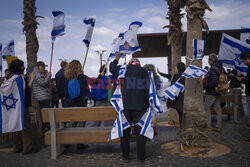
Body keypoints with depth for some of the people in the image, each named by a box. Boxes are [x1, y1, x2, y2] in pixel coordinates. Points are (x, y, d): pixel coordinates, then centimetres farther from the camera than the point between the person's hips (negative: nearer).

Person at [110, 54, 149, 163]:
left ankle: (125, 156, 17)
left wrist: (116, 59, 42)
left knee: (125, 132, 9)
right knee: (140, 131, 8)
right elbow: (148, 89, 2)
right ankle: (141, 157, 16)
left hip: (125, 106, 0)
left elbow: (112, 68, 25)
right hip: (140, 107, 0)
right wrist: (147, 104, 9)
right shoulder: (144, 72, 4)